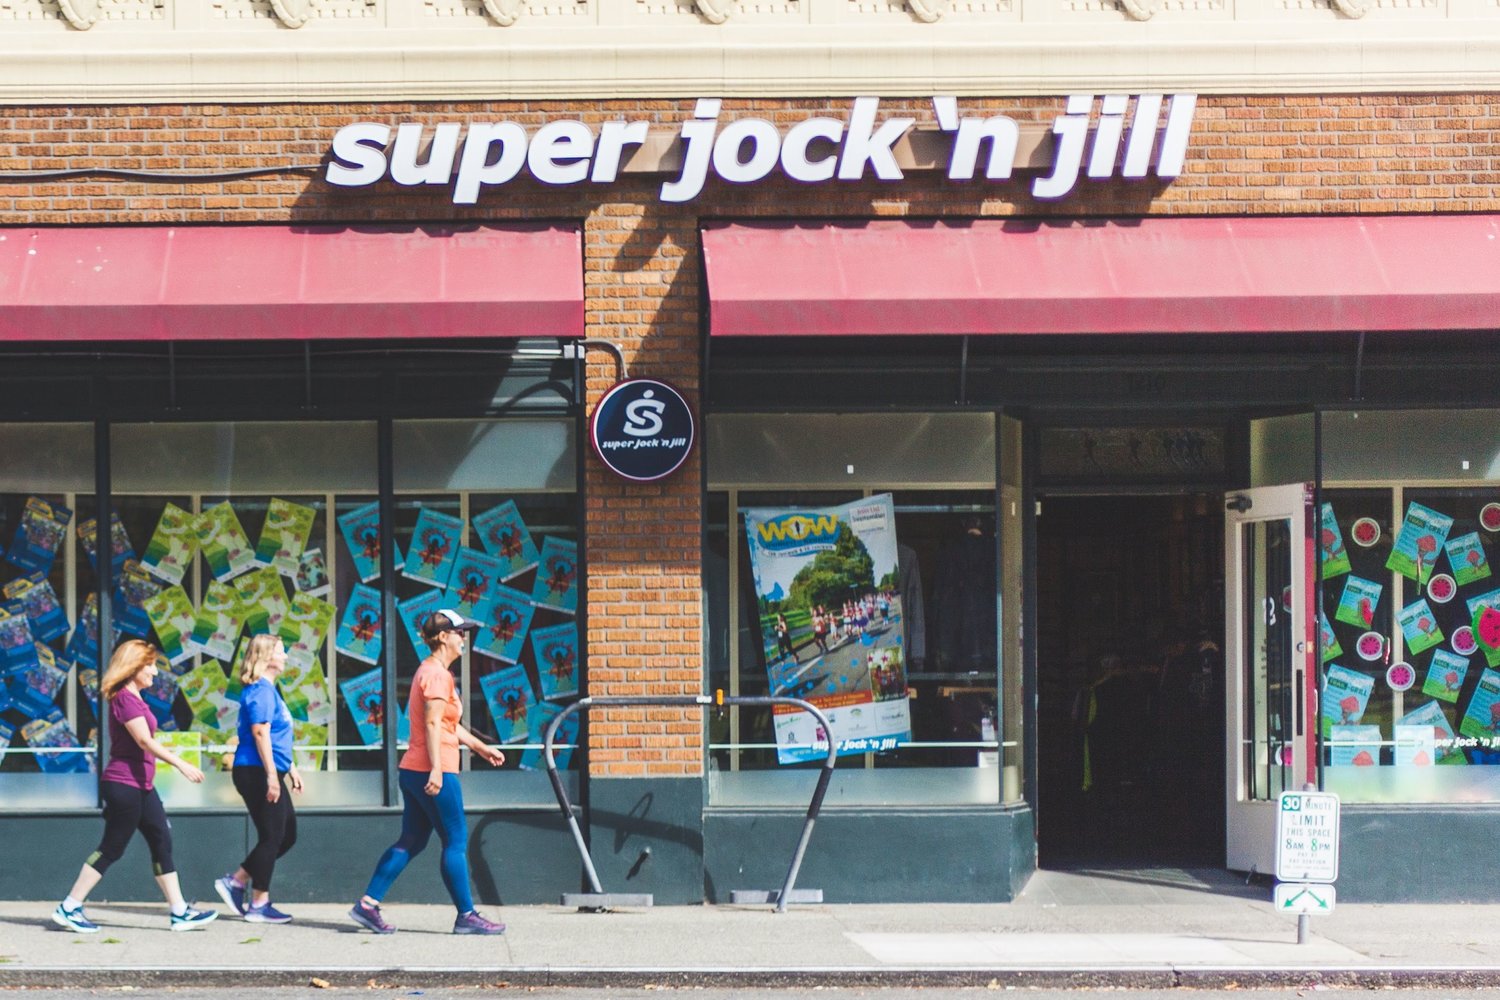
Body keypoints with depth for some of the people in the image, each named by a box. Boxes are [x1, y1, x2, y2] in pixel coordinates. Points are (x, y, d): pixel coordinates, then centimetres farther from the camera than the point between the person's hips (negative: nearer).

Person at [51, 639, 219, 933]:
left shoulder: (133, 698, 16)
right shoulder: (124, 698, -15)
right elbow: (144, 740, -25)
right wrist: (181, 764, -30)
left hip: (141, 785, 10)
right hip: (124, 784, -10)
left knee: (162, 843, 6)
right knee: (111, 849, -5)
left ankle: (180, 912, 6)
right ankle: (68, 909, 1)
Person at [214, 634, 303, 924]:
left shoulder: (269, 690, 19)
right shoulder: (260, 690, -13)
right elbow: (260, 732, -21)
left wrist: (291, 769, 27)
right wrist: (272, 775, -25)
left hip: (269, 774, 10)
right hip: (257, 772, -10)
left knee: (287, 835, 12)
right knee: (271, 837, -5)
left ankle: (235, 881, 16)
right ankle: (259, 905, 2)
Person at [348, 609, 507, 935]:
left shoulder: (429, 671, 19)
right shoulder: (437, 674, -12)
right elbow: (433, 724, -20)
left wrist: (481, 747, 31)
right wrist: (436, 769, -25)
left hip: (414, 772, 10)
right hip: (434, 771, -10)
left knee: (411, 841, 11)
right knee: (456, 842, -3)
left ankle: (368, 904, 7)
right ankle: (466, 916, 1)